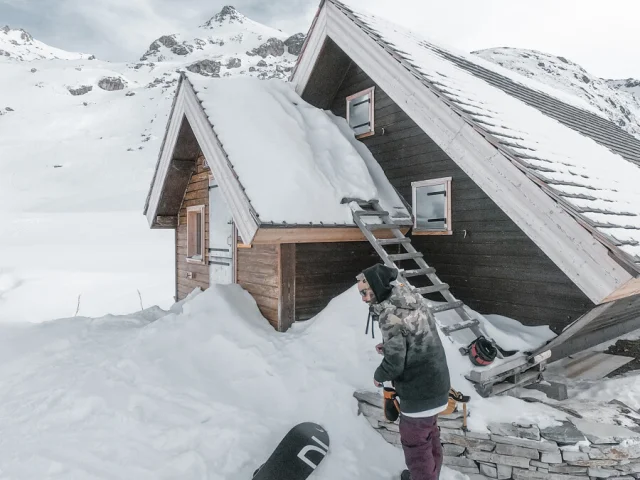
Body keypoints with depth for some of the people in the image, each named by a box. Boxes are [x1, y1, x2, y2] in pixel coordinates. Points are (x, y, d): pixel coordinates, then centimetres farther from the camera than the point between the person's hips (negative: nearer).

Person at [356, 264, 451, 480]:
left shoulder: (390, 315, -26)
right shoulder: (412, 298, 2)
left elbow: (394, 364, -25)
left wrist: (378, 376, -5)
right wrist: (390, 346, 7)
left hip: (419, 391, -9)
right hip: (435, 382, 9)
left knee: (414, 442, 10)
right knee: (429, 435, 26)